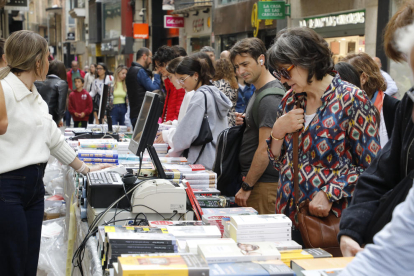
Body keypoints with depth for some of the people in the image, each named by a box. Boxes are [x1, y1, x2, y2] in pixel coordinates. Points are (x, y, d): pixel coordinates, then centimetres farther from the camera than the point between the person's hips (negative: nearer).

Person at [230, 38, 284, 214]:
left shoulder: (269, 98, -18)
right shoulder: (260, 91, 14)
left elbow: (265, 149, -21)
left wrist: (247, 186, -17)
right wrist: (246, 122, 7)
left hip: (263, 184, -10)